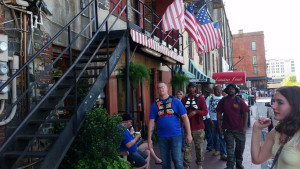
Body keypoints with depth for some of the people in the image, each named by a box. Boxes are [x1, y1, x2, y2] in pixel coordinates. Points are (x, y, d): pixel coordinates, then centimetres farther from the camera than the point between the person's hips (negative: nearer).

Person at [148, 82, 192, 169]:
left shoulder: (175, 101, 0)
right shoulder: (155, 105, 6)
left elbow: (185, 117, 0)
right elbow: (151, 122, 5)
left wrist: (189, 134, -4)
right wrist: (149, 139, 2)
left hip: (175, 135, -2)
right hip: (162, 137, 2)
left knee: (177, 160, -1)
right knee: (165, 162, 12)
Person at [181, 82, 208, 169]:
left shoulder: (200, 98, 2)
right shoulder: (184, 99, 9)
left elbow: (205, 112, -4)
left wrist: (196, 111, -21)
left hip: (198, 128, -1)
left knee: (199, 147, 6)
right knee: (187, 147, 0)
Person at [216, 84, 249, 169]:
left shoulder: (240, 101, -3)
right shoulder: (223, 101, -1)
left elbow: (245, 113, -3)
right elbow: (219, 113, 3)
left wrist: (244, 127, -9)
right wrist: (219, 126, -1)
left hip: (239, 129, 0)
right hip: (228, 129, 0)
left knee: (240, 147, 11)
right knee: (229, 148, 6)